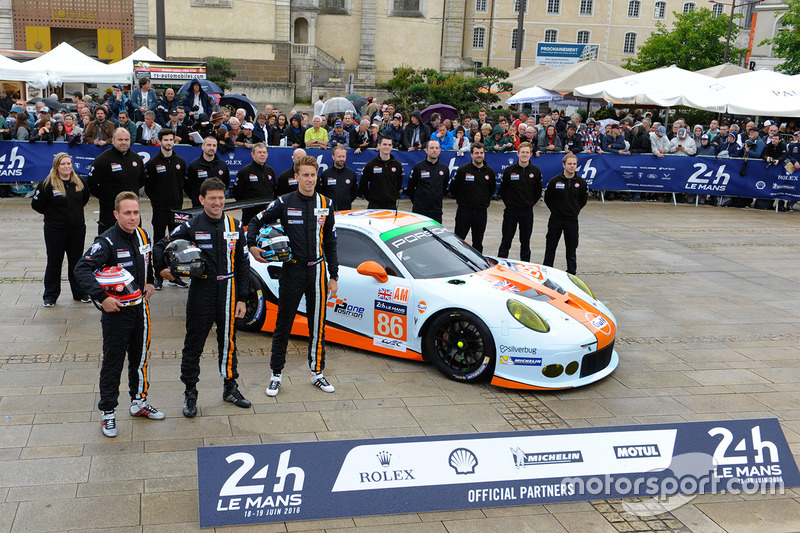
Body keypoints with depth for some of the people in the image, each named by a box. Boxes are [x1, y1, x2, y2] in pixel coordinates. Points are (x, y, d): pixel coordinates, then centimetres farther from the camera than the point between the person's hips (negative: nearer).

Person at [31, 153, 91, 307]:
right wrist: (52, 214, 0)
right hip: (55, 231, -4)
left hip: (77, 230, 4)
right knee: (54, 263, 6)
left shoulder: (79, 183, 3)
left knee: (76, 262, 13)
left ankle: (80, 293, 25)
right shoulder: (47, 184, -12)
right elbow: (36, 204, -7)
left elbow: (85, 198, 21)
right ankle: (50, 296, 16)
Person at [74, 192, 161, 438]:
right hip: (116, 310, -6)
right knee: (113, 363, 3)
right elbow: (82, 269, -26)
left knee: (140, 358, 17)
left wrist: (150, 282, 12)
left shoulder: (143, 236, 3)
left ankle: (138, 402, 33)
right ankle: (107, 413, 15)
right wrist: (102, 297, -31)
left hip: (140, 307, 6)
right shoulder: (107, 241, -19)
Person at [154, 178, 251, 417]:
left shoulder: (235, 226, 5)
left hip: (228, 291, 2)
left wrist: (242, 298, 5)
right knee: (194, 343, 5)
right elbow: (161, 246, 6)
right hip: (201, 291, -2)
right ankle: (190, 393, 18)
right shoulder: (191, 227, -3)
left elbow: (243, 263, 8)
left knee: (228, 341, 12)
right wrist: (162, 269, -11)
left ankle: (230, 387, 28)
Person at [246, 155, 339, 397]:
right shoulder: (284, 203, -3)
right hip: (292, 271, -2)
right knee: (283, 325, 5)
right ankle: (276, 375, 16)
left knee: (317, 324, 9)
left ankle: (317, 373, 22)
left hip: (317, 270, 2)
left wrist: (334, 276, 8)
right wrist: (252, 246, -12)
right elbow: (256, 222, 7)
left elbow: (330, 243, 10)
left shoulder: (326, 204, 6)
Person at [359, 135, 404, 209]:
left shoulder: (398, 165, 6)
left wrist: (395, 198, 11)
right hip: (374, 206, -2)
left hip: (392, 206, 2)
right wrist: (369, 198, 4)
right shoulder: (370, 165, -1)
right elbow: (362, 185, 5)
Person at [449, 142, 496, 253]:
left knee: (478, 243, 10)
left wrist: (485, 202, 14)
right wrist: (462, 201, 8)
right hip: (464, 211, -3)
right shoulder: (462, 170, -5)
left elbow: (492, 190, 20)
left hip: (481, 212, 3)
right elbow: (453, 189, 3)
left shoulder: (490, 172, 4)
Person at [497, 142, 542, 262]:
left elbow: (538, 192, 10)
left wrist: (530, 203, 6)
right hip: (511, 211, -1)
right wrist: (509, 203, 4)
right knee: (506, 240, 4)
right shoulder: (509, 170, -3)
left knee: (525, 241, 8)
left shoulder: (536, 171, 0)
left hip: (527, 212, 1)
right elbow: (502, 191, 4)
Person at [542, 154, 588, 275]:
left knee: (571, 248, 6)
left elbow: (583, 200, 12)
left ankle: (571, 273, 14)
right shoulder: (554, 181, -7)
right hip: (556, 219, -1)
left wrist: (575, 210, 9)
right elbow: (547, 198, 5)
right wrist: (555, 210, 7)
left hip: (572, 220, 1)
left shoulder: (581, 182, -1)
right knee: (551, 247, 7)